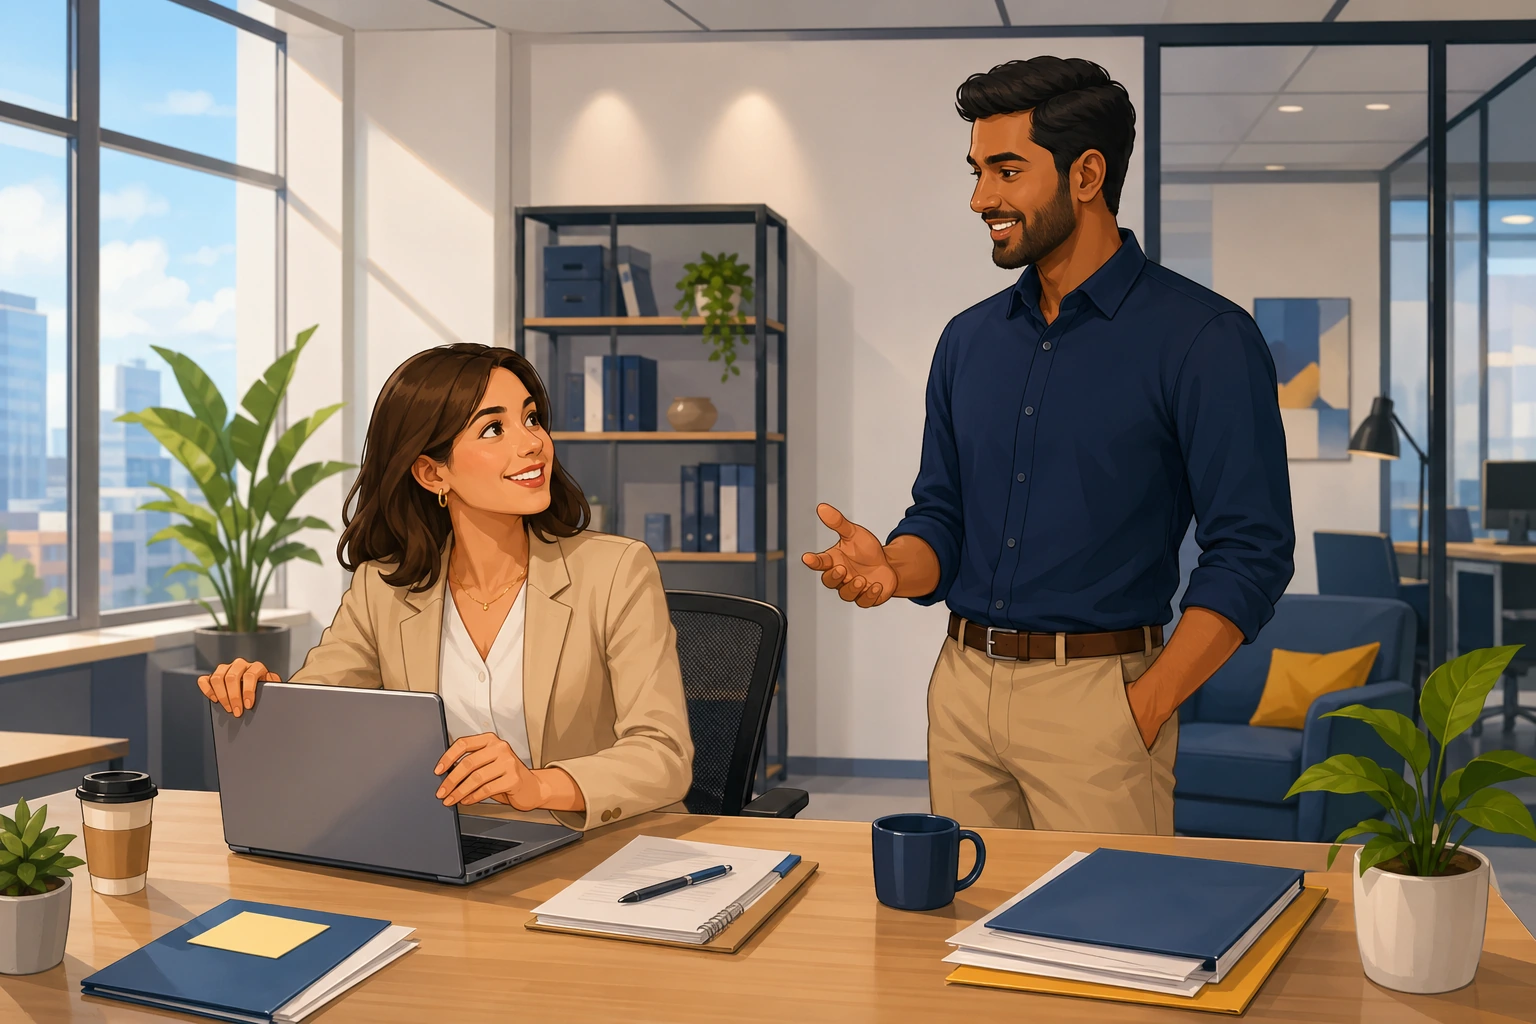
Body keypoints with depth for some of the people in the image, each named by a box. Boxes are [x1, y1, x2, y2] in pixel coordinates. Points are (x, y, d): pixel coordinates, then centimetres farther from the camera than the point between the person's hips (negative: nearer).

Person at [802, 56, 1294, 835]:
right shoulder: (969, 339, 11)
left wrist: (1142, 712, -16)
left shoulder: (1203, 339, -8)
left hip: (1098, 689, -5)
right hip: (962, 683, 5)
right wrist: (892, 569, -9)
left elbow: (1250, 554, -11)